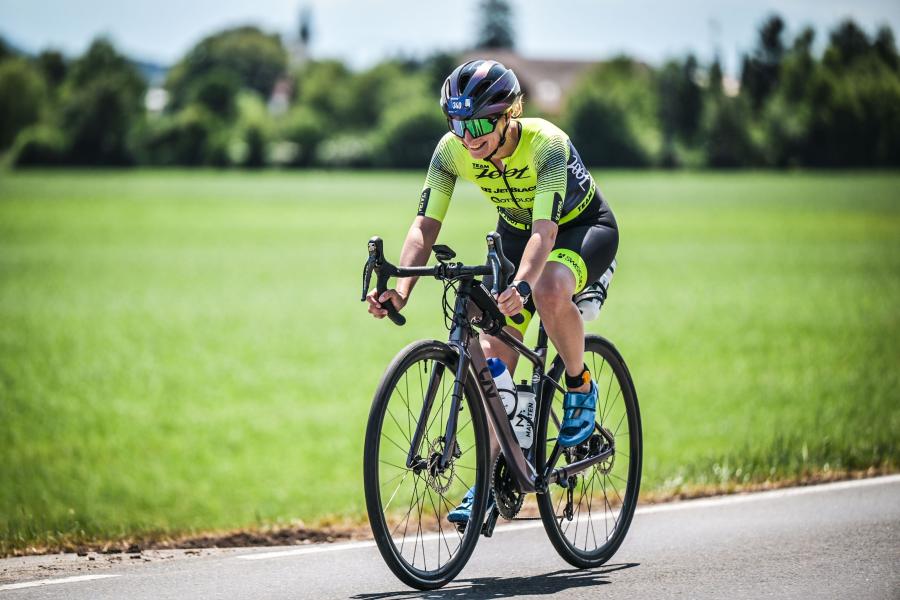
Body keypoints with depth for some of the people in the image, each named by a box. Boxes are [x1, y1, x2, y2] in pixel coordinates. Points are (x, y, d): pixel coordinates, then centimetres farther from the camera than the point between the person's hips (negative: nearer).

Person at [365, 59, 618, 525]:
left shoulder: (546, 143, -35)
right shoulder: (452, 150, -22)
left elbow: (545, 229, -45)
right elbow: (425, 225, -25)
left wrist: (521, 286, -63)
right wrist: (401, 289, -42)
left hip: (586, 228, -5)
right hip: (515, 232, 5)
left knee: (549, 292, -38)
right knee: (492, 354, -9)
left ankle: (580, 386, -10)